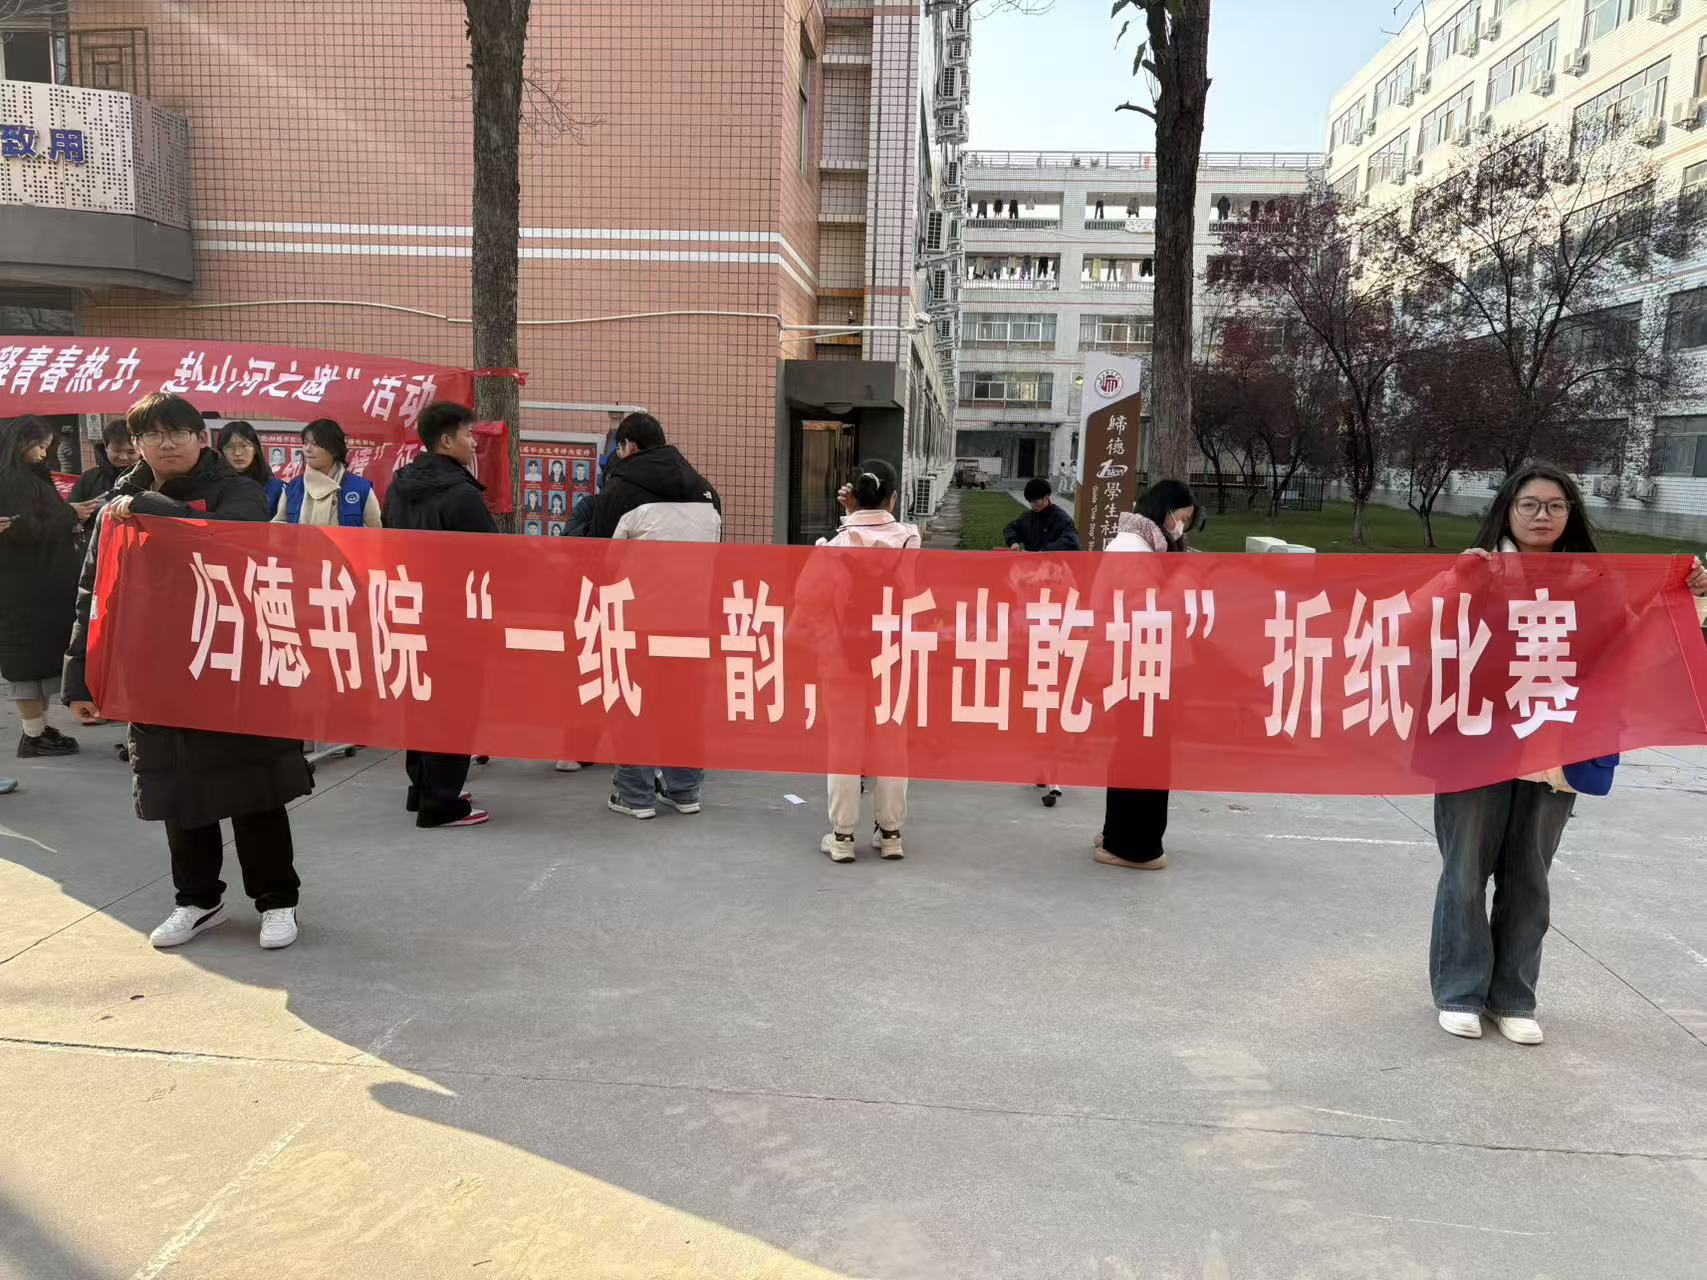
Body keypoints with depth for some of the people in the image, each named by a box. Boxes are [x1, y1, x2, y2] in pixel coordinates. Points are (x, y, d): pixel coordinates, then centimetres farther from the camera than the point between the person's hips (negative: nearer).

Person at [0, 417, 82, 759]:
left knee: (41, 655, 13)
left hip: (42, 587, 9)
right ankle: (33, 736, 1)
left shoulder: (31, 478, 15)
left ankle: (39, 727, 20)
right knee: (29, 656, -4)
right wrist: (71, 515, -15)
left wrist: (69, 517, 1)